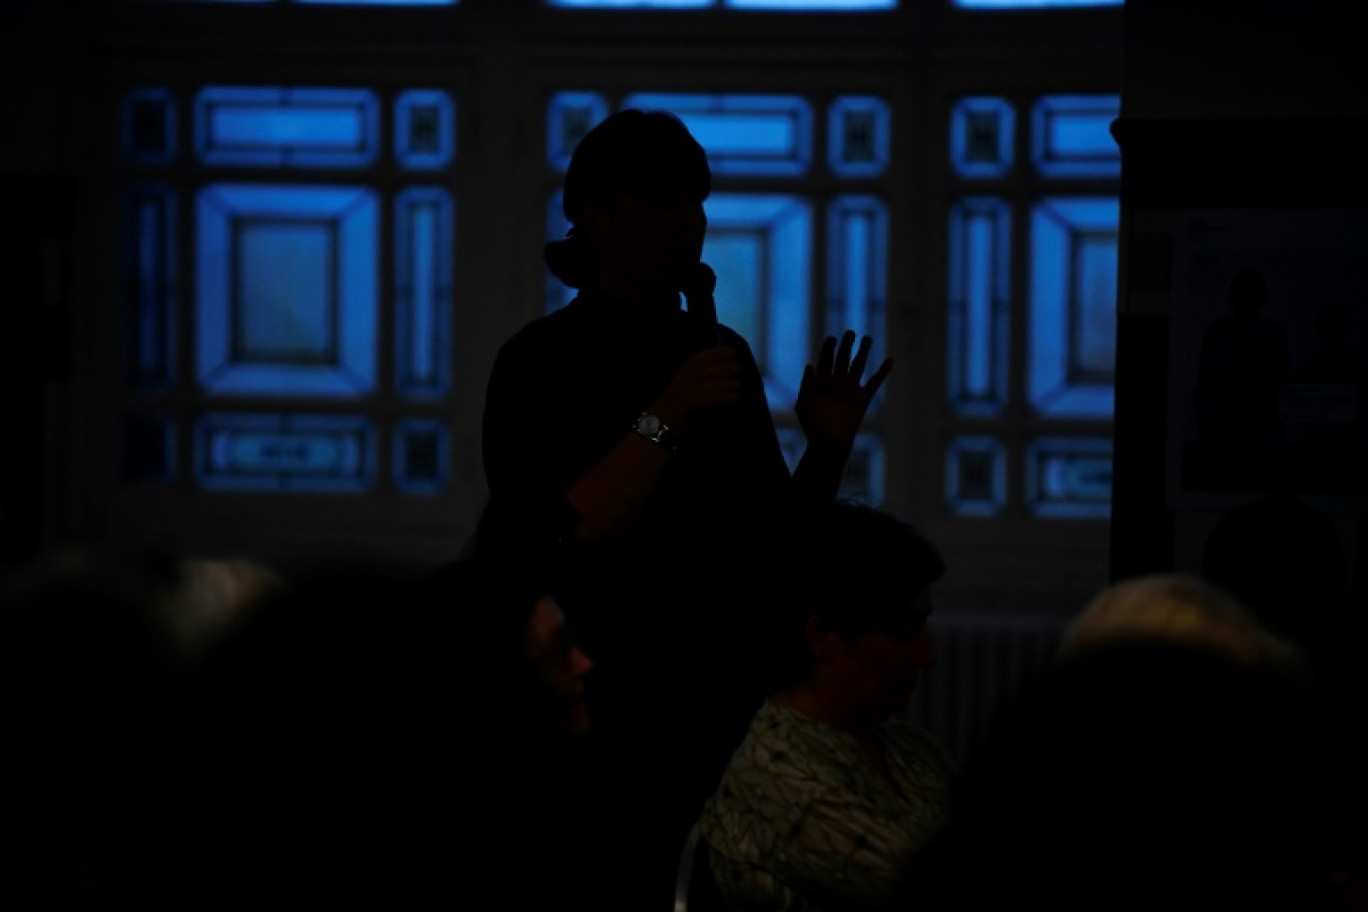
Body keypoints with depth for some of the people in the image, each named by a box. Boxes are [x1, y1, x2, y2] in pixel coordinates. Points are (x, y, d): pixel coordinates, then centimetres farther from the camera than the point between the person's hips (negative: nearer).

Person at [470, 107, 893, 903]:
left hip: (726, 714, 6)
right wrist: (665, 418, -23)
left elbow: (774, 541, 13)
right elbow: (553, 547, -20)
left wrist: (830, 447, -2)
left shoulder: (723, 352, 10)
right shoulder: (545, 361, -7)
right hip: (600, 724, -5)